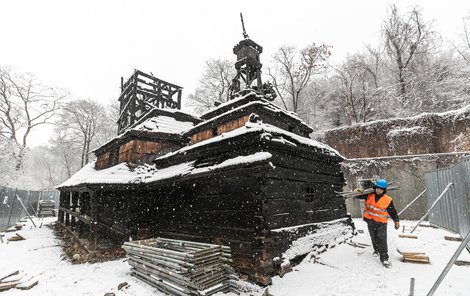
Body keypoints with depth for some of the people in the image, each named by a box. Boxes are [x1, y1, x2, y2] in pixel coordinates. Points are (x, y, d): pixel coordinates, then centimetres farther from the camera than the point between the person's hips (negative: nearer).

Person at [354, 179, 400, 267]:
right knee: (374, 238, 20)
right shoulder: (369, 195, -4)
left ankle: (384, 258, -1)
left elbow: (393, 212, 1)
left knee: (382, 240, -9)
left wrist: (396, 221, 2)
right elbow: (359, 196, 1)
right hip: (370, 222, 3)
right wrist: (358, 191, -21)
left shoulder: (388, 200, -9)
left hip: (381, 223, -3)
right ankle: (377, 250, 44)